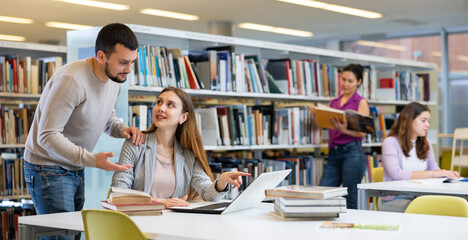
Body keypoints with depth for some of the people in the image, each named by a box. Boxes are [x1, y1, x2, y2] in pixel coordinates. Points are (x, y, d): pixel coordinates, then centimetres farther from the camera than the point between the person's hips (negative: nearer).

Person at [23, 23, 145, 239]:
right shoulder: (71, 80, -26)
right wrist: (92, 160, -33)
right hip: (48, 169, -8)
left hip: (76, 169, 8)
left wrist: (122, 129, -5)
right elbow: (47, 136, -26)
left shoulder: (115, 79, 1)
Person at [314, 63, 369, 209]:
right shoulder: (334, 102, 17)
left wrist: (344, 130, -26)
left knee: (350, 203, -3)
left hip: (352, 152, -6)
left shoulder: (361, 102, 1)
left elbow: (362, 132, -9)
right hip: (333, 153, 6)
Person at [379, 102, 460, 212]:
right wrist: (431, 174, -24)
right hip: (395, 200, -6)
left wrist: (446, 173, -6)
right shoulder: (390, 142, -7)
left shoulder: (425, 144, 17)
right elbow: (396, 174, -21)